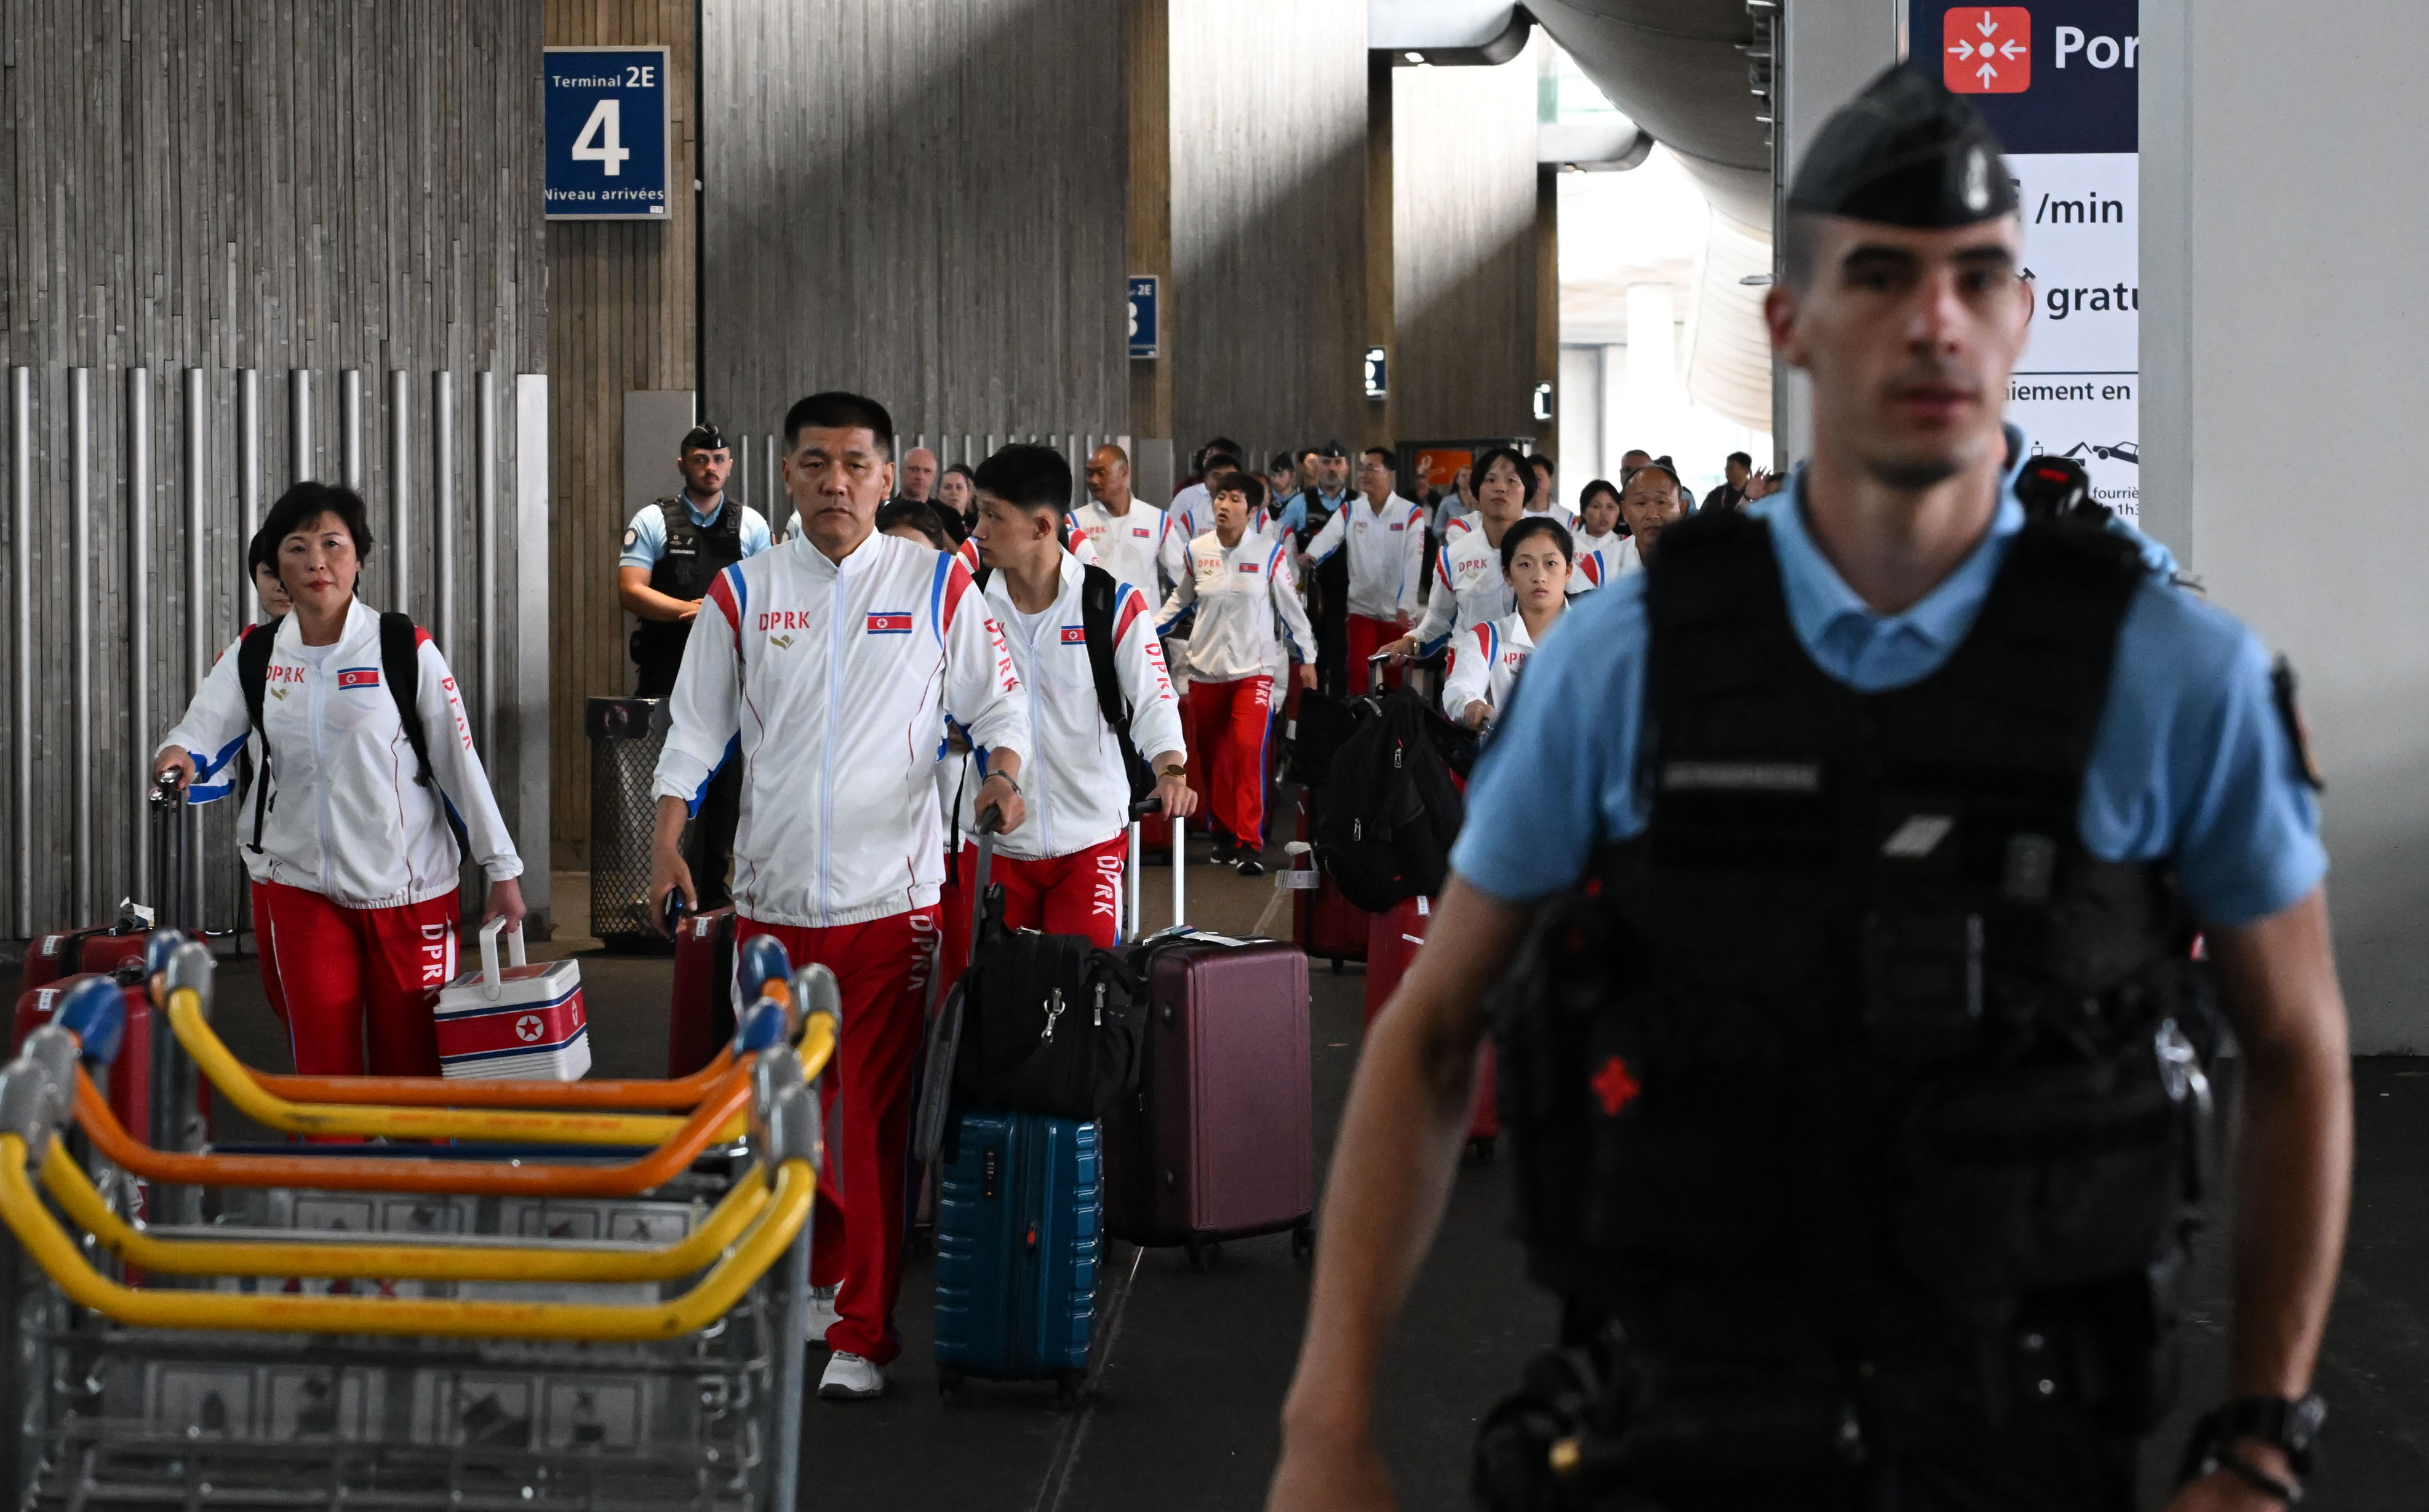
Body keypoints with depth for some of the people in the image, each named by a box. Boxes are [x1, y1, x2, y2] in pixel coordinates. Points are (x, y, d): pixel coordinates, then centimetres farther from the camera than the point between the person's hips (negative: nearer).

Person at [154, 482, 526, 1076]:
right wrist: (179, 757, -30)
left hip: (408, 888, -2)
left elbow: (460, 762, -4)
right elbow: (203, 734, -5)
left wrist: (502, 872, -3)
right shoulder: (253, 655, 3)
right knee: (323, 1067, 2)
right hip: (299, 887, 2)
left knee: (411, 1061, 5)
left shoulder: (407, 651, -6)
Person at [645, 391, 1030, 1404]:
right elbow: (699, 724, 8)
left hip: (891, 895, -2)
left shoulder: (937, 586, 3)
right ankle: (823, 1274, 32)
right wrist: (669, 835, -3)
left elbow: (995, 701, 6)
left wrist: (1002, 769, -14)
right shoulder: (742, 593, 6)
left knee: (876, 1117, -4)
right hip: (771, 895, 3)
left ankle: (863, 1331, 3)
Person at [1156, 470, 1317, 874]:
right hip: (1206, 670, 3)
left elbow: (1291, 606, 3)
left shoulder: (1269, 551, -6)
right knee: (1211, 754, 8)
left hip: (1253, 670, -3)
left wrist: (1306, 659, 6)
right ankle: (1224, 833, 26)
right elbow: (1180, 601, 15)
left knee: (1248, 750, -16)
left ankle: (1250, 845, -12)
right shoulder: (1197, 550, 0)